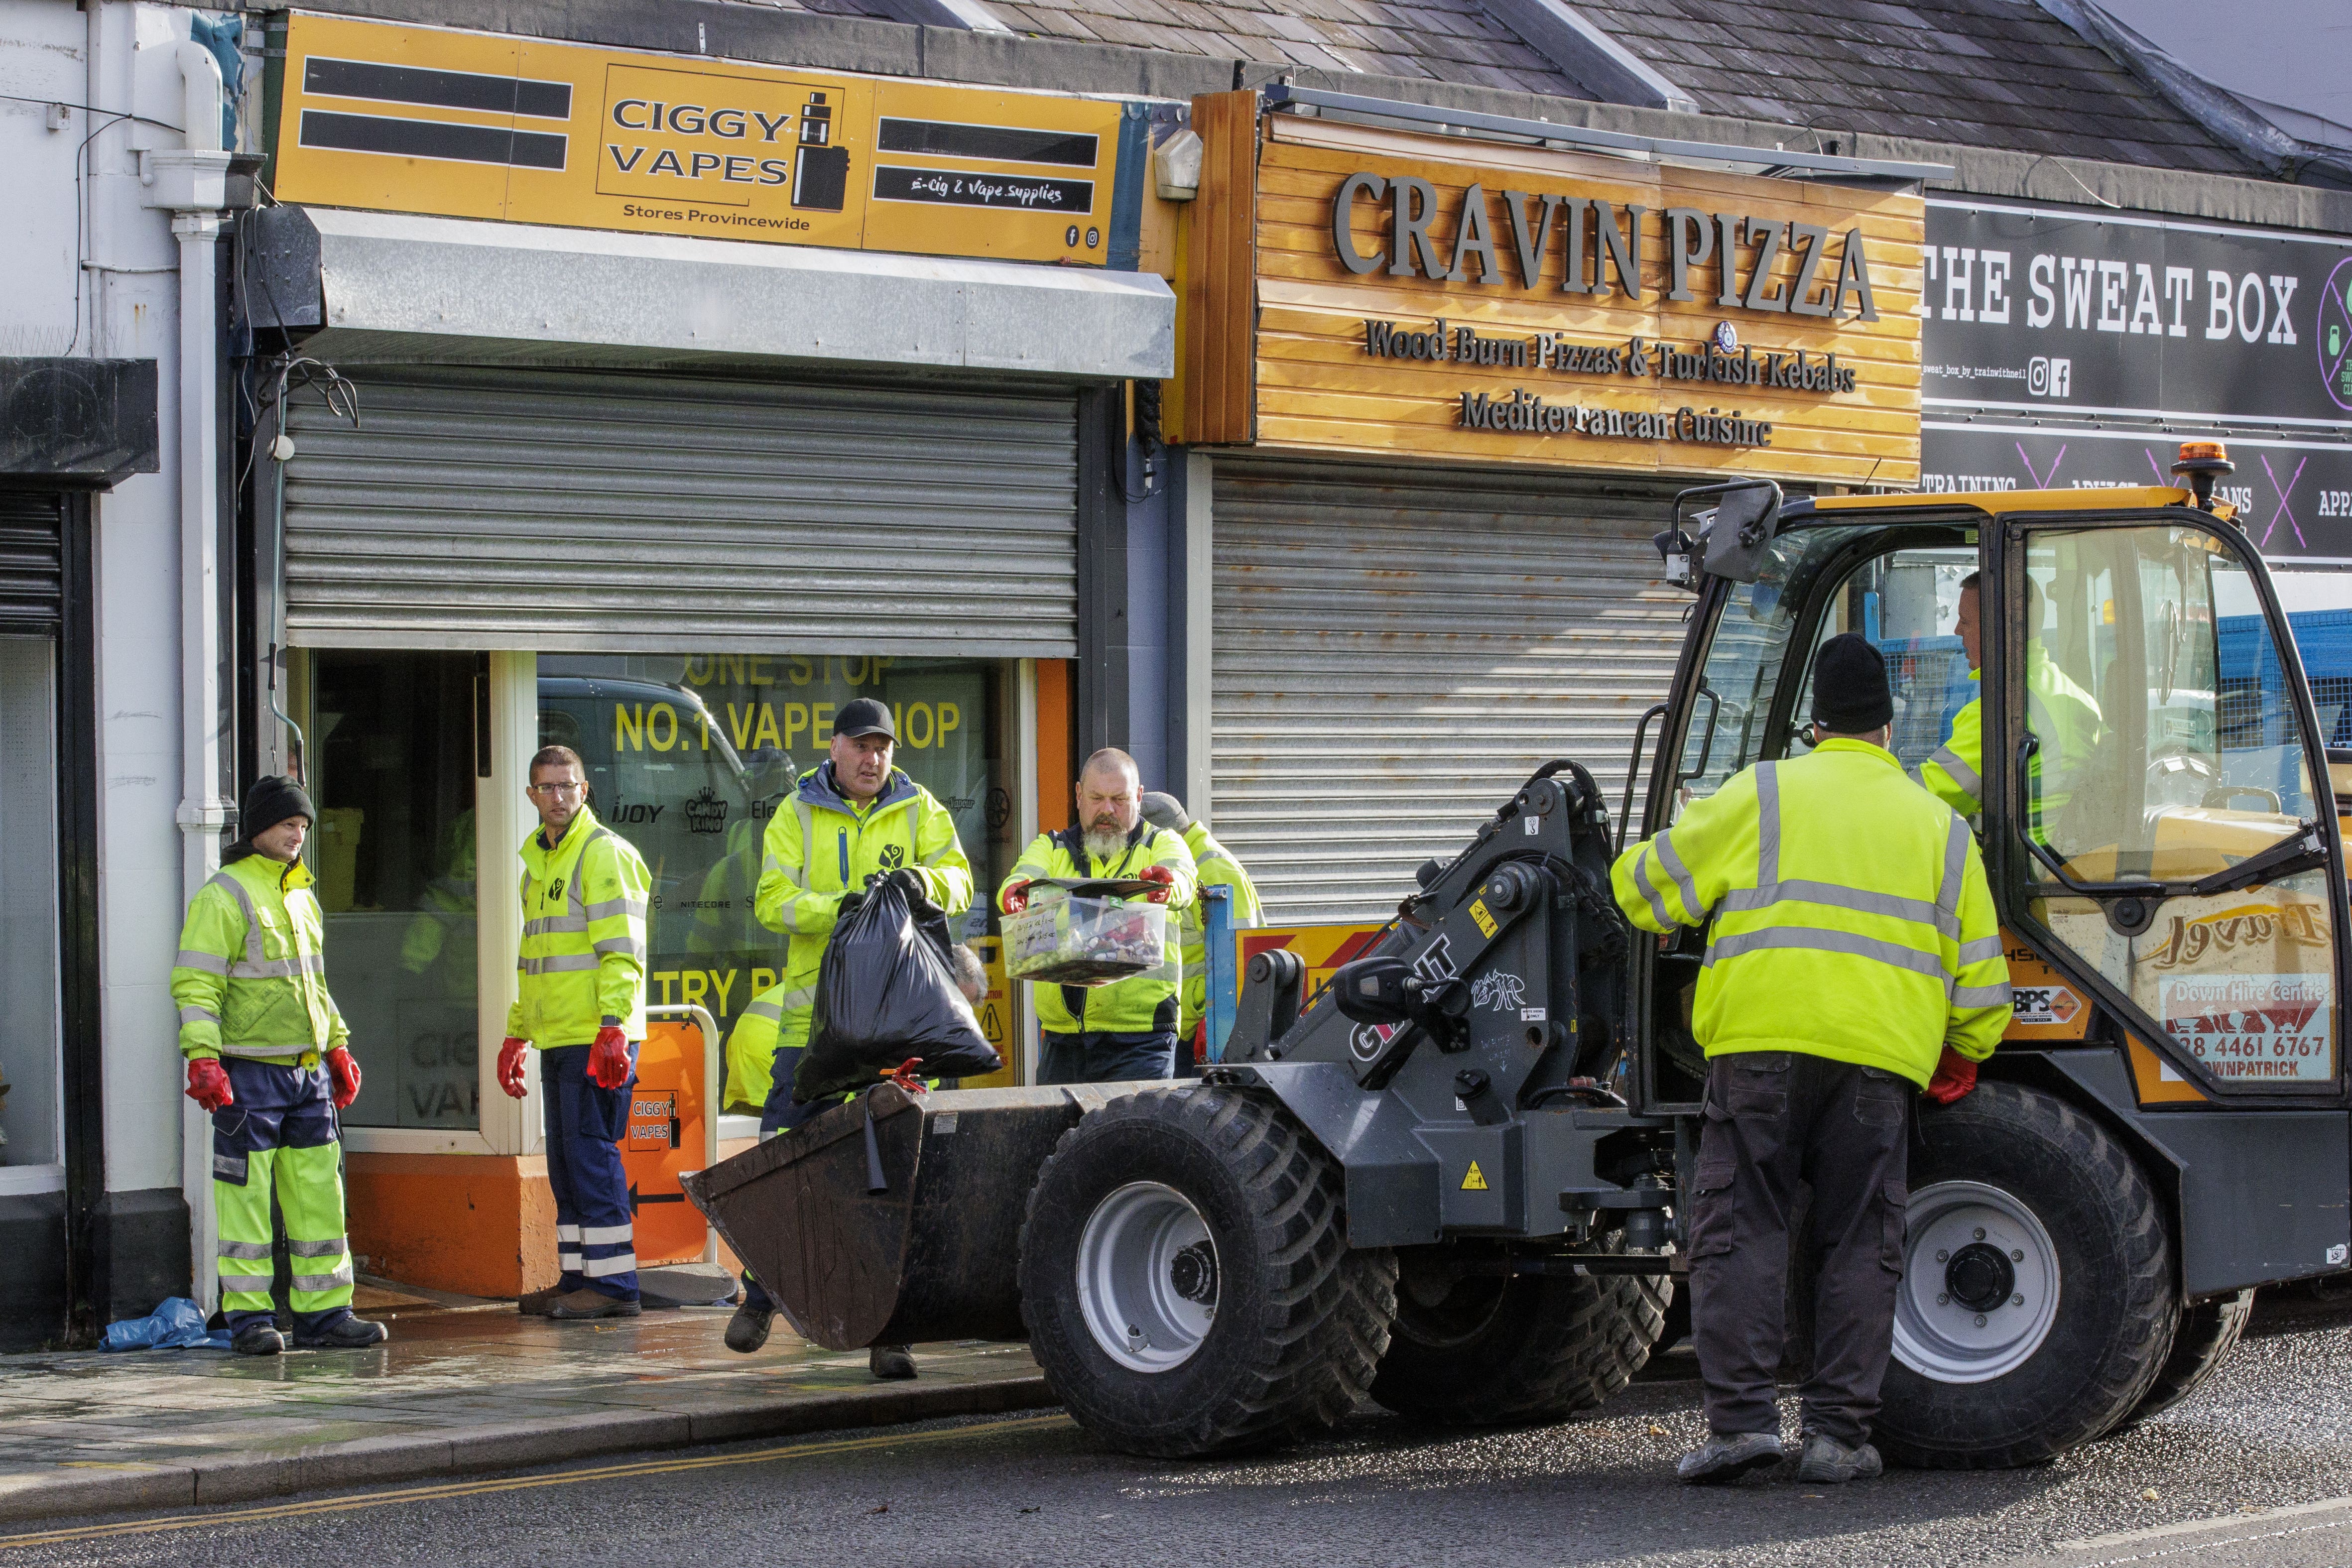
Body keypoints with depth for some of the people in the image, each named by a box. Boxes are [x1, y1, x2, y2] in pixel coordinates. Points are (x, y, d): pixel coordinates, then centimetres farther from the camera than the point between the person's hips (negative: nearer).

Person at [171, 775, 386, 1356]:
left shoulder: (303, 898, 17)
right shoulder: (224, 897, -7)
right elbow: (195, 984, -12)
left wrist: (337, 1046, 23)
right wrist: (203, 1058, -21)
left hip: (308, 1070, 7)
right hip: (249, 1072, -7)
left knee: (319, 1191, 6)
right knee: (247, 1195, -3)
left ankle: (324, 1313, 11)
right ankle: (248, 1318, 2)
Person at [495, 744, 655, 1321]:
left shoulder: (604, 854, -8)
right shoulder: (539, 861, 20)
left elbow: (622, 952, -15)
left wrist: (613, 1027, -23)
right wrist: (516, 1033, 24)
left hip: (597, 1038, -9)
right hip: (556, 1037, 9)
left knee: (592, 1154, -9)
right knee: (565, 1162, 11)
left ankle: (614, 1283, -7)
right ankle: (577, 1277, 16)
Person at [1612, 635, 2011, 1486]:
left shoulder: (1761, 795, 7)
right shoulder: (1938, 825, 16)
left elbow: (1646, 888, 9)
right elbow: (1979, 980, 17)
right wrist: (1962, 1055, 34)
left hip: (1762, 1041, -2)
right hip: (1879, 1058, 2)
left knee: (1739, 1230, 1)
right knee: (1861, 1243, 7)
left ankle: (1741, 1417, -7)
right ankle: (1838, 1431, 3)